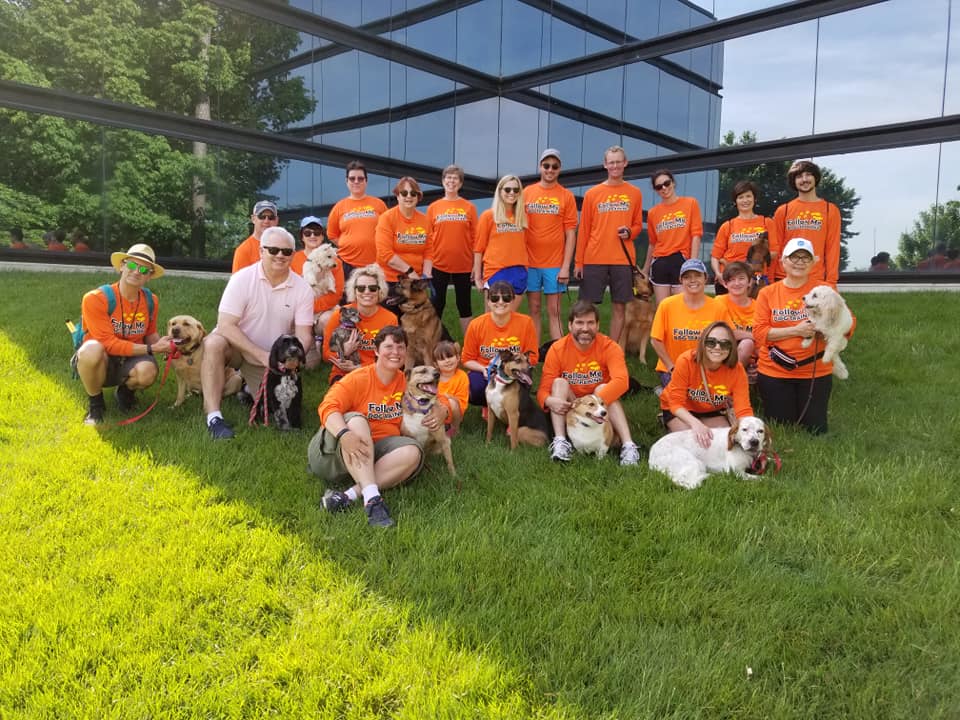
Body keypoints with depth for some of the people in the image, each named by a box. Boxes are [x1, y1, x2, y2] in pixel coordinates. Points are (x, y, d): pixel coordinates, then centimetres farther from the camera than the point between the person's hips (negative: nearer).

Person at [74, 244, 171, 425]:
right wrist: (151, 349, -24)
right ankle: (95, 402, -9)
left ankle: (126, 391, 7)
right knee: (92, 349, -39)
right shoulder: (95, 299, -19)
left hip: (129, 362, 3)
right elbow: (109, 344, -21)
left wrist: (162, 344, -13)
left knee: (147, 371, -34)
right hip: (100, 363, -2)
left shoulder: (151, 301, -4)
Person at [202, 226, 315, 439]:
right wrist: (262, 355, -29)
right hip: (235, 347, -3)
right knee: (213, 344, -35)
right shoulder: (242, 279, -15)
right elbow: (226, 325, -21)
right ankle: (213, 416, -30)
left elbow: (304, 336, -9)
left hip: (271, 360, 3)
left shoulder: (303, 290, -8)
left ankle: (252, 389, 24)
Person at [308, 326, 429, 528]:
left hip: (376, 450, 4)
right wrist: (344, 434, -41)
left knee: (413, 452, -24)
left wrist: (439, 411, -5)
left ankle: (350, 495, -35)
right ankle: (372, 498, -46)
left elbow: (432, 401, 21)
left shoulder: (407, 383, 7)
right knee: (356, 419, -33)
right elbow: (328, 407, -21)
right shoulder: (358, 379, -8)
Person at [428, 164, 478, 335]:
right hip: (439, 264, 0)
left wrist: (477, 264, -1)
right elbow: (428, 238, 5)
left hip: (463, 265, 0)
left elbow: (475, 237, 2)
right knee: (437, 304, 7)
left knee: (464, 304, 8)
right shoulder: (433, 207, 4)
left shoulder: (469, 207, 2)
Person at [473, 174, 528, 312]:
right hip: (495, 272, -3)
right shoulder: (488, 215, 1)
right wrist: (477, 276, -3)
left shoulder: (522, 216, 11)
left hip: (518, 272, 3)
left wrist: (526, 268, 9)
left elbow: (524, 244, 16)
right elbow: (478, 248, 0)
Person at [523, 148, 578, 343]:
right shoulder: (527, 192, 5)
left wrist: (566, 266, -6)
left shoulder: (566, 196, 1)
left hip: (555, 263, -1)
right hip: (530, 262, 2)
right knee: (534, 310, 7)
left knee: (554, 312, 1)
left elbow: (570, 234, 0)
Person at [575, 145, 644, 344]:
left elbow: (638, 225, 16)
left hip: (623, 259, 1)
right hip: (594, 259, -1)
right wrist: (578, 261, 1)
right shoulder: (592, 194, 4)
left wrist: (629, 231, -8)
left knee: (619, 306, 4)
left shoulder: (634, 193, 8)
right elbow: (583, 229, 5)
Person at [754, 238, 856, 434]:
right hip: (774, 372, 0)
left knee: (815, 430, 6)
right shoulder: (767, 293, 1)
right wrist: (795, 330, -17)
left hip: (815, 372, 0)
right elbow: (759, 333, -7)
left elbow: (849, 322, 2)